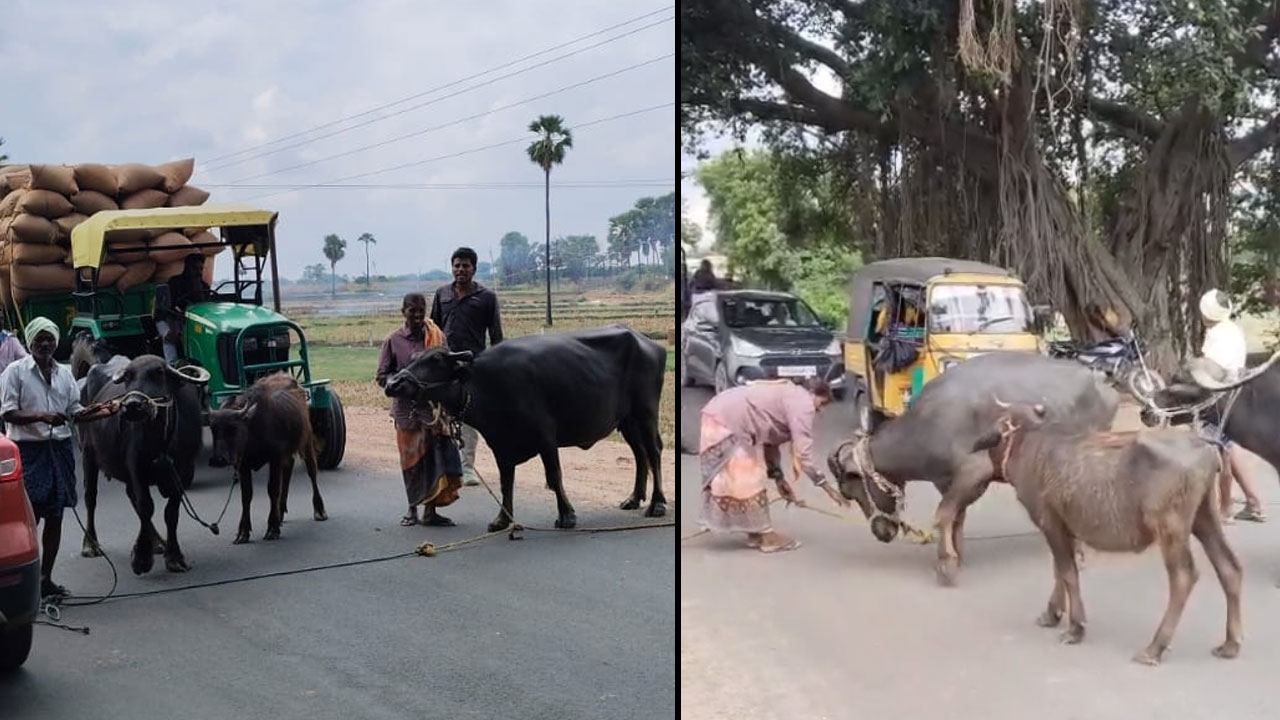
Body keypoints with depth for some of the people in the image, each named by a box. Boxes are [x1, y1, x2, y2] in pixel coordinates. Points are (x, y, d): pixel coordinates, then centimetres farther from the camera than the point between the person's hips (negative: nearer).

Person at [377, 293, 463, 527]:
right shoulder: (393, 341, 2)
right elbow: (382, 377, 2)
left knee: (435, 456, -6)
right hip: (406, 407, 0)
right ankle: (412, 509, 23)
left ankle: (430, 510, 3)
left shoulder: (437, 337, 4)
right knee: (411, 458, 8)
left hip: (434, 405, 0)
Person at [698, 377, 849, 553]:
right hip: (727, 422, -11)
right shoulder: (803, 402, -10)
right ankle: (766, 536, 4)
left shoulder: (788, 395, 21)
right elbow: (803, 452, -16)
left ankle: (756, 533, 22)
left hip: (724, 418, 11)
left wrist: (778, 477, 19)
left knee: (750, 479, 16)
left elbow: (769, 439, 23)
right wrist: (828, 487, -12)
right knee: (745, 481, -3)